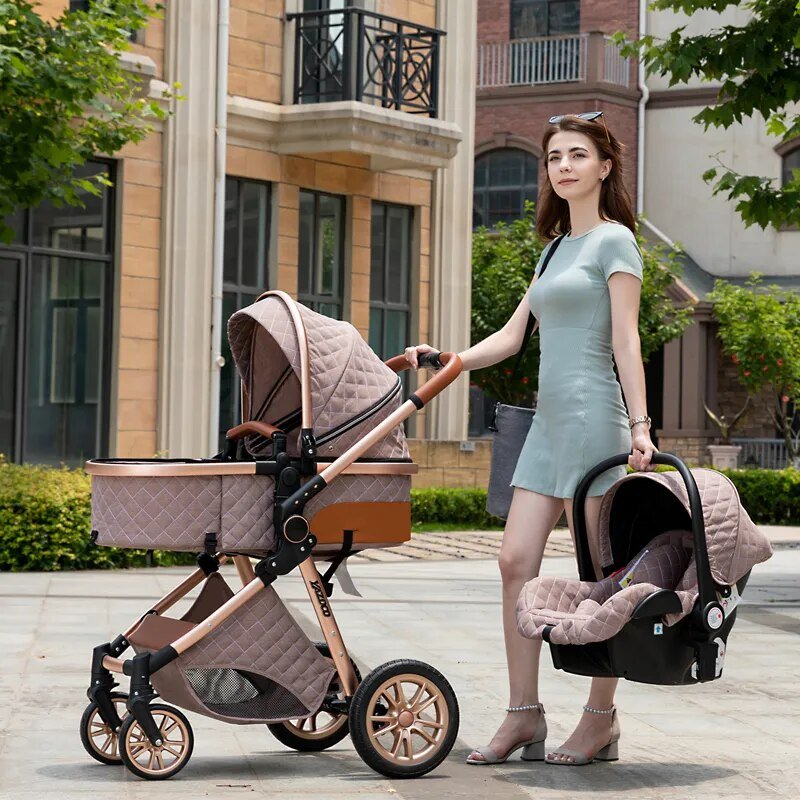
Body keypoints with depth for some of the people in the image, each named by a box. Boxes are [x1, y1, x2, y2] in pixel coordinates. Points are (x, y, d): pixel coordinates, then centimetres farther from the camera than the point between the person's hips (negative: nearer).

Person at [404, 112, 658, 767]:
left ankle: (601, 719, 5)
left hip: (593, 418, -8)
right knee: (517, 561, 1)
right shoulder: (555, 248, 21)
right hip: (548, 423, 8)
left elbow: (626, 342, -9)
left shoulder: (614, 240, -2)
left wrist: (641, 426, -16)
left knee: (598, 576, -3)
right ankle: (524, 716, 5)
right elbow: (511, 337, 18)